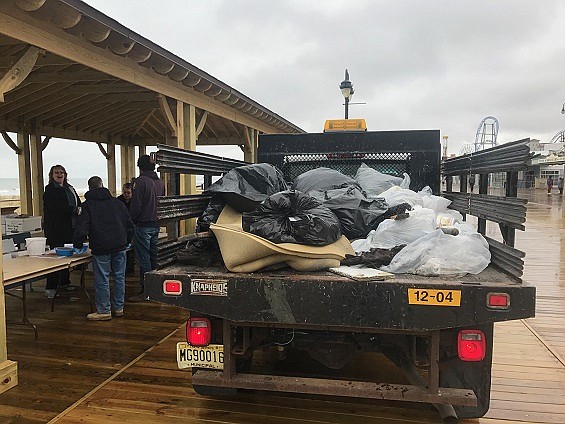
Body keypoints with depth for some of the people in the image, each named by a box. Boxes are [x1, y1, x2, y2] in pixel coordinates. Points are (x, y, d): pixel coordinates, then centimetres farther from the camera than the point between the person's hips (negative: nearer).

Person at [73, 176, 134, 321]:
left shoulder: (88, 205, 0)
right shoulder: (117, 202, 11)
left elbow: (81, 228, -8)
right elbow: (129, 224, 13)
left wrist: (77, 245, 5)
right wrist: (127, 241, 24)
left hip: (101, 248, -4)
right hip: (120, 246, 4)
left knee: (102, 280, 2)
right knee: (119, 277, 12)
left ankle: (104, 311, 8)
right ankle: (119, 308, 19)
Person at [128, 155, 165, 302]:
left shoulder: (140, 181, -13)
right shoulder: (160, 182, 11)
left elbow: (135, 206, -15)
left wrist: (131, 221, -2)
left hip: (143, 225, -7)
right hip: (156, 225, 7)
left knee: (144, 259, -3)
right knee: (154, 257, 14)